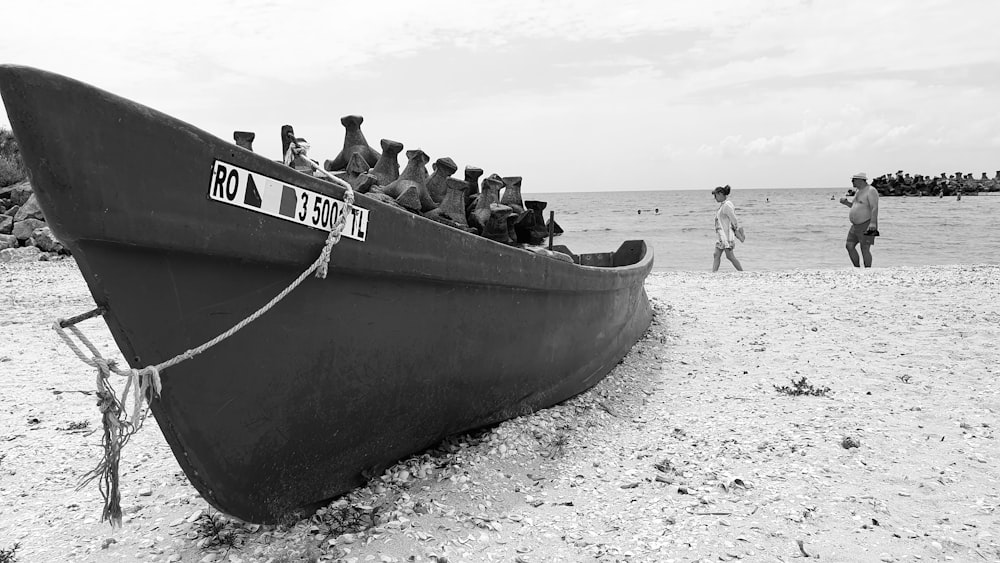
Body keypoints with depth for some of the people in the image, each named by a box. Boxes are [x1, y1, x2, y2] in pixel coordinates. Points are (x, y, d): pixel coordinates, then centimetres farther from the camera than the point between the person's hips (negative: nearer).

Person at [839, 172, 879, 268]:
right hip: (856, 225, 9)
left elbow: (875, 208, -23)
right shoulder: (858, 191, 15)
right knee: (849, 246, 4)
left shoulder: (871, 191, -14)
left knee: (865, 250, -7)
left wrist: (873, 222, -34)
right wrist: (846, 202, 8)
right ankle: (857, 269, 14)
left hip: (867, 225, -9)